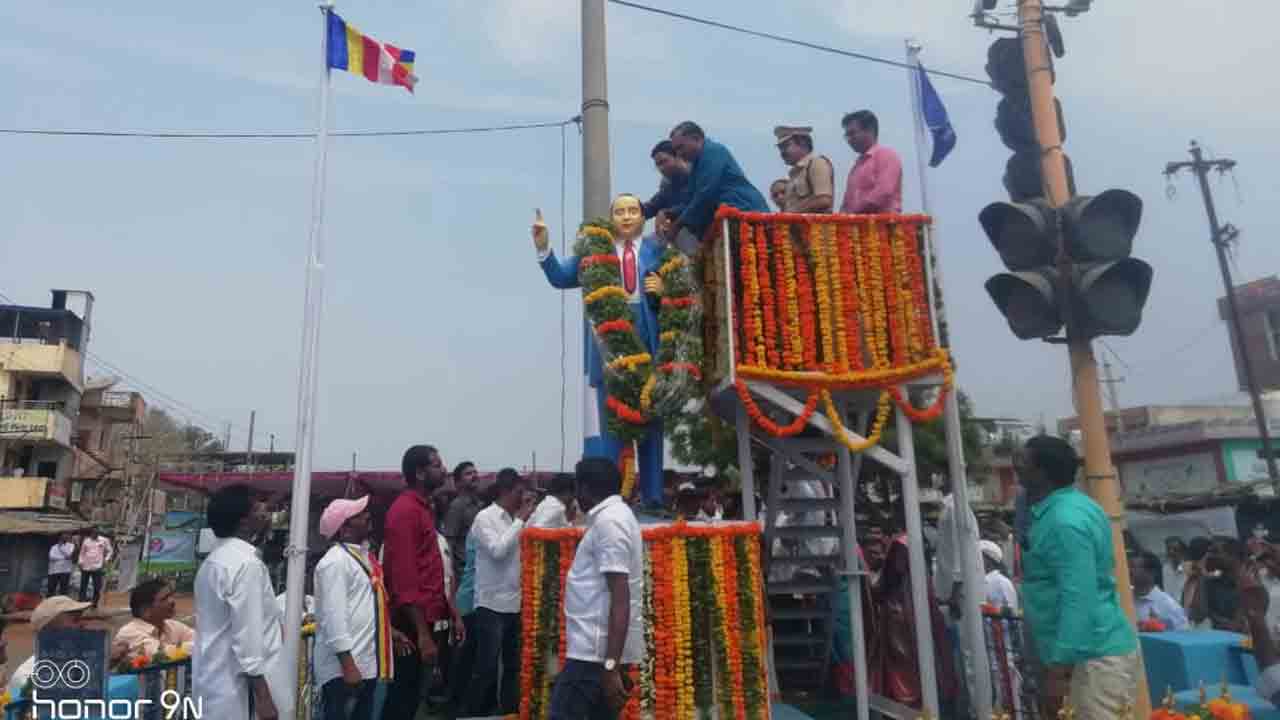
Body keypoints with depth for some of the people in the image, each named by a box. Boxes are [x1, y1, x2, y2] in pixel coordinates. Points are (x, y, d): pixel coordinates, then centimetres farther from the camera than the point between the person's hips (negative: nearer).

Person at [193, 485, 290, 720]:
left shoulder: (214, 559, 10)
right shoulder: (247, 563, -19)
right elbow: (247, 636, -21)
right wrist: (263, 696, -19)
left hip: (214, 684, 9)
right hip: (238, 690, -9)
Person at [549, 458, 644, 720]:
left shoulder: (608, 521, -16)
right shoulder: (616, 515, 14)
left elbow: (621, 598, -22)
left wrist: (611, 666, -24)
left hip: (596, 649, -10)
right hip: (602, 647, 10)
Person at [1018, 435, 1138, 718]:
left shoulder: (1064, 521, -22)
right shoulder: (1074, 503, 9)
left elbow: (1078, 600, -26)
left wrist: (1058, 670, -25)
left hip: (1095, 655, -10)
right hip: (1105, 646, 10)